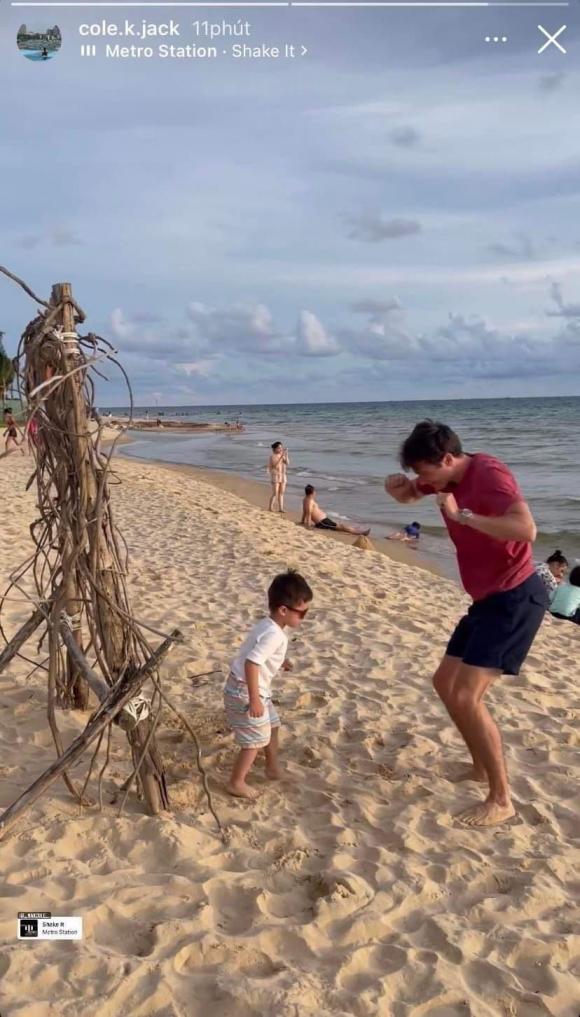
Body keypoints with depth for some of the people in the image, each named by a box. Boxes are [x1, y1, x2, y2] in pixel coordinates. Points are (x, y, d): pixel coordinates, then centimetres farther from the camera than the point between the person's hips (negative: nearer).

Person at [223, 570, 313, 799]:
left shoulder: (268, 626, 3)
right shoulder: (274, 635, -27)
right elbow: (251, 663, -33)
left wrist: (277, 662, 32)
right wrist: (254, 699, -30)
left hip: (255, 689, 10)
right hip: (244, 691, -10)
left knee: (272, 726, 24)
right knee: (256, 740, 2)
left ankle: (273, 768, 42)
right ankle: (236, 783, 17)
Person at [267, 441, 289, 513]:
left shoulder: (283, 455, 7)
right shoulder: (273, 456, -11)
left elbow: (287, 463, -4)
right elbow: (275, 465, -23)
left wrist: (286, 455, -14)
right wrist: (281, 457, -25)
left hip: (283, 476, 6)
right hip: (275, 476, -6)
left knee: (281, 493, 6)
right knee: (275, 493, -8)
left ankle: (280, 508, 9)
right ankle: (270, 508, 0)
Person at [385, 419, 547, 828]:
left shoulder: (489, 473, -21)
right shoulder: (447, 477, 6)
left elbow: (526, 529, -38)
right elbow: (408, 495, 25)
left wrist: (462, 515, -31)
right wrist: (397, 485, 1)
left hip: (516, 598, -10)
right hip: (490, 599, 10)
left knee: (466, 696, -14)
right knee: (445, 681, 16)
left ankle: (501, 799, 0)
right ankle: (482, 767, 31)